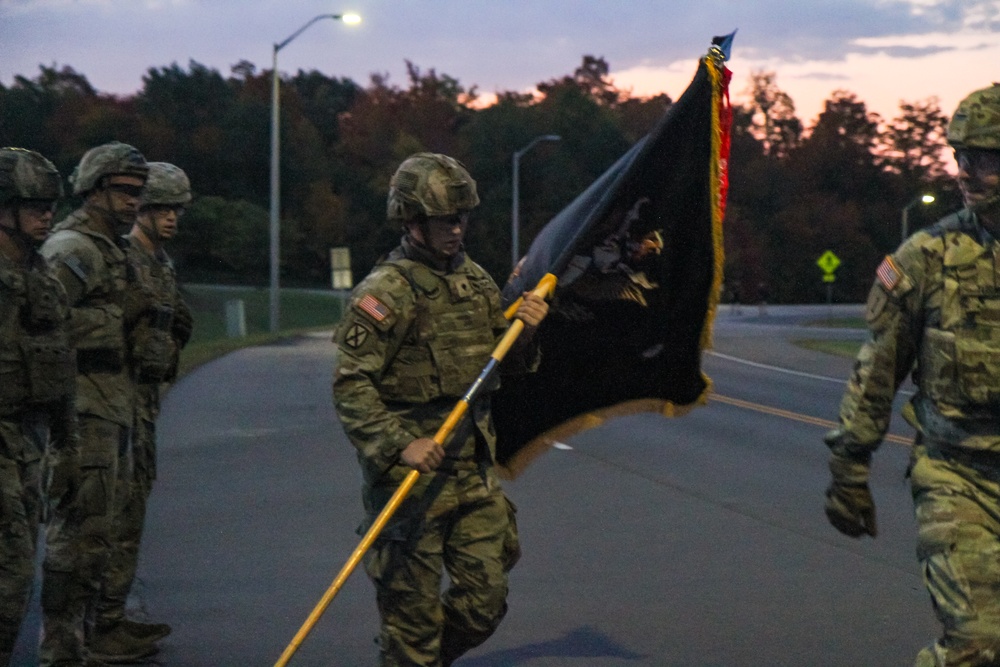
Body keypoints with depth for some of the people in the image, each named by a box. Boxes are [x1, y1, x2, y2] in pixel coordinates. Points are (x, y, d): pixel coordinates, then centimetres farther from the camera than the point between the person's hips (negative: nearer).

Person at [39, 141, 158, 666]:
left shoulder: (111, 249, 20)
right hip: (84, 410, -11)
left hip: (108, 410, 11)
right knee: (80, 529, -8)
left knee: (91, 528, 16)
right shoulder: (73, 249, -13)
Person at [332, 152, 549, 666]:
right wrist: (401, 445, -26)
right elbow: (350, 386, -16)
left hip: (474, 471, 7)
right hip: (411, 473, -7)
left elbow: (508, 366, 20)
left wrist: (525, 331, 0)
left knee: (485, 603, 10)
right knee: (413, 612, 0)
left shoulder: (474, 279, 12)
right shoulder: (385, 292, -11)